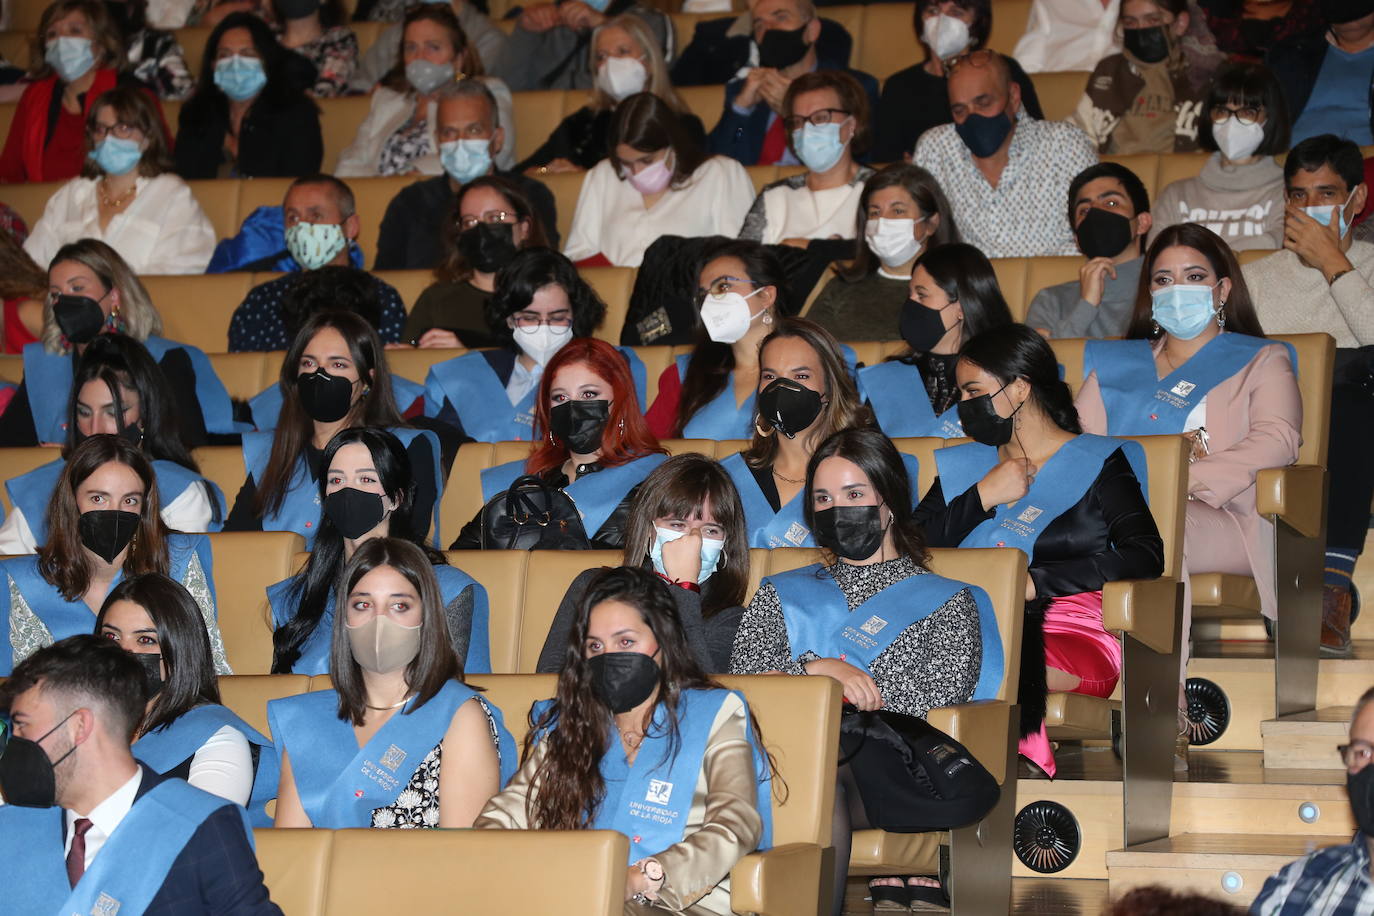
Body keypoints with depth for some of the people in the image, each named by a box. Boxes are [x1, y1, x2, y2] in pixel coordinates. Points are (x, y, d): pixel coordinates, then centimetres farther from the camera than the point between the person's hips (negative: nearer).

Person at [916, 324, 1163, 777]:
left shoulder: (1098, 462, 10)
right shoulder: (961, 465, 25)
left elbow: (1146, 556, -7)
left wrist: (1037, 582, -15)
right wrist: (982, 497, 4)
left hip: (1073, 636, -4)